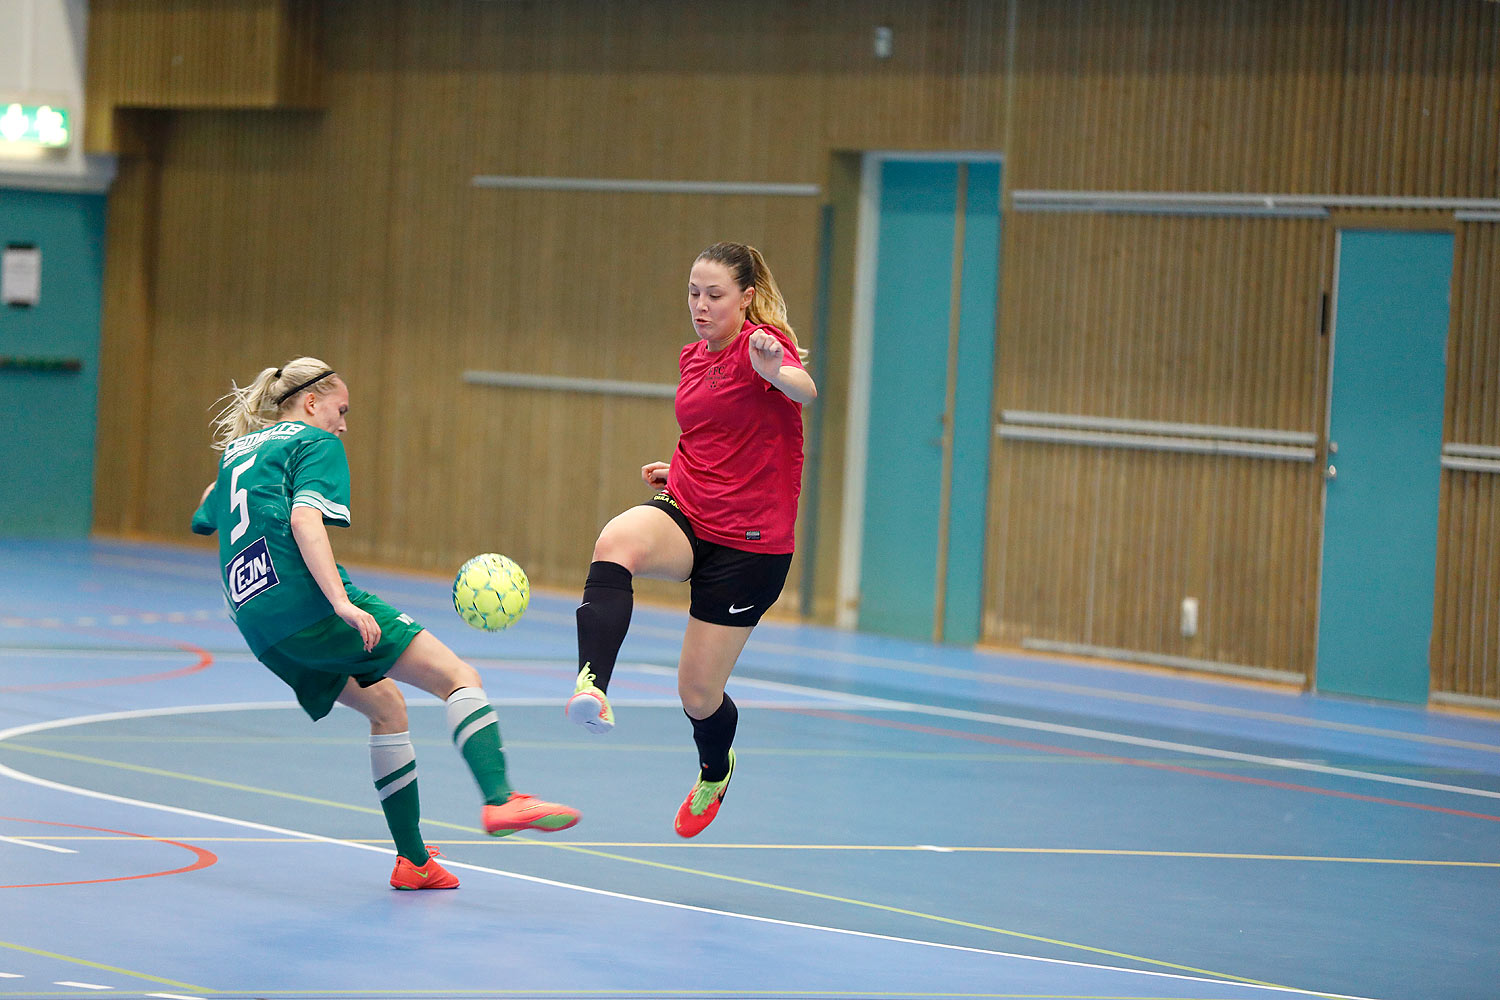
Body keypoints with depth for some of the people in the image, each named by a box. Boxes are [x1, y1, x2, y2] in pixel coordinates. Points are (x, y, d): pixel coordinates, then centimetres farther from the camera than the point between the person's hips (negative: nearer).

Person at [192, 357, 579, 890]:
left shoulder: (237, 450, 25)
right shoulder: (316, 444, 2)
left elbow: (203, 519, 40)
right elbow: (304, 518, -15)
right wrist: (341, 601, -23)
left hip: (258, 624, 8)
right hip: (305, 601, -8)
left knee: (384, 703, 23)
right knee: (458, 676, -9)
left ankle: (413, 860, 19)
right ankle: (499, 800, -32)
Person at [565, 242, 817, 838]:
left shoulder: (761, 342, -13)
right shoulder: (693, 358, 10)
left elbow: (805, 391, -38)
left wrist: (778, 371, -61)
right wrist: (678, 468, 9)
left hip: (749, 541, -6)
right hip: (684, 516, 6)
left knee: (699, 693, 2)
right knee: (616, 542, -32)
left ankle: (715, 774, 38)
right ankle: (592, 689, -47)